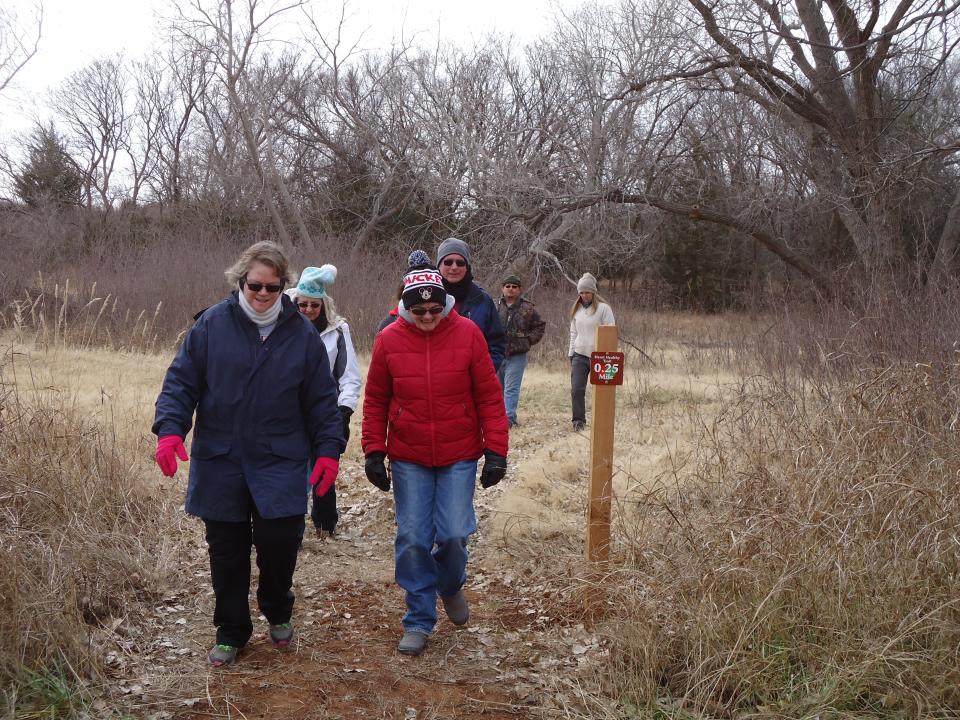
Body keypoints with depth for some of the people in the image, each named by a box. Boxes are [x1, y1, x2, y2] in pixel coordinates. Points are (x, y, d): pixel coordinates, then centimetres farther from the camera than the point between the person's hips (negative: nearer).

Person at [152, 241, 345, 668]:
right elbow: (181, 381, -1)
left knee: (280, 540, -7)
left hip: (280, 464, 0)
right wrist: (170, 430, -14)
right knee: (226, 551, 8)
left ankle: (277, 613, 24)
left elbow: (322, 400, 5)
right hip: (220, 461, 1)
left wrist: (328, 450, -1)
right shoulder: (212, 325, -3)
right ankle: (231, 632, 27)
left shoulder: (302, 335, 0)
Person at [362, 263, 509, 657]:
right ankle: (419, 621, 18)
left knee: (453, 535, -3)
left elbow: (489, 396, -4)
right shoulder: (389, 339, -4)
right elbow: (375, 400, 5)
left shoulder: (468, 334, -7)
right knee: (412, 540, 3)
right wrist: (374, 451, 1)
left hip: (459, 456, -1)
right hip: (407, 459, 1)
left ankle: (450, 586, 32)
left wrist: (496, 451, -6)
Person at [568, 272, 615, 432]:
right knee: (576, 389, -5)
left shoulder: (603, 308, -5)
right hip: (580, 355, 4)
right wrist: (571, 353, 12)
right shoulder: (576, 308, 12)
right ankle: (578, 420, 4)